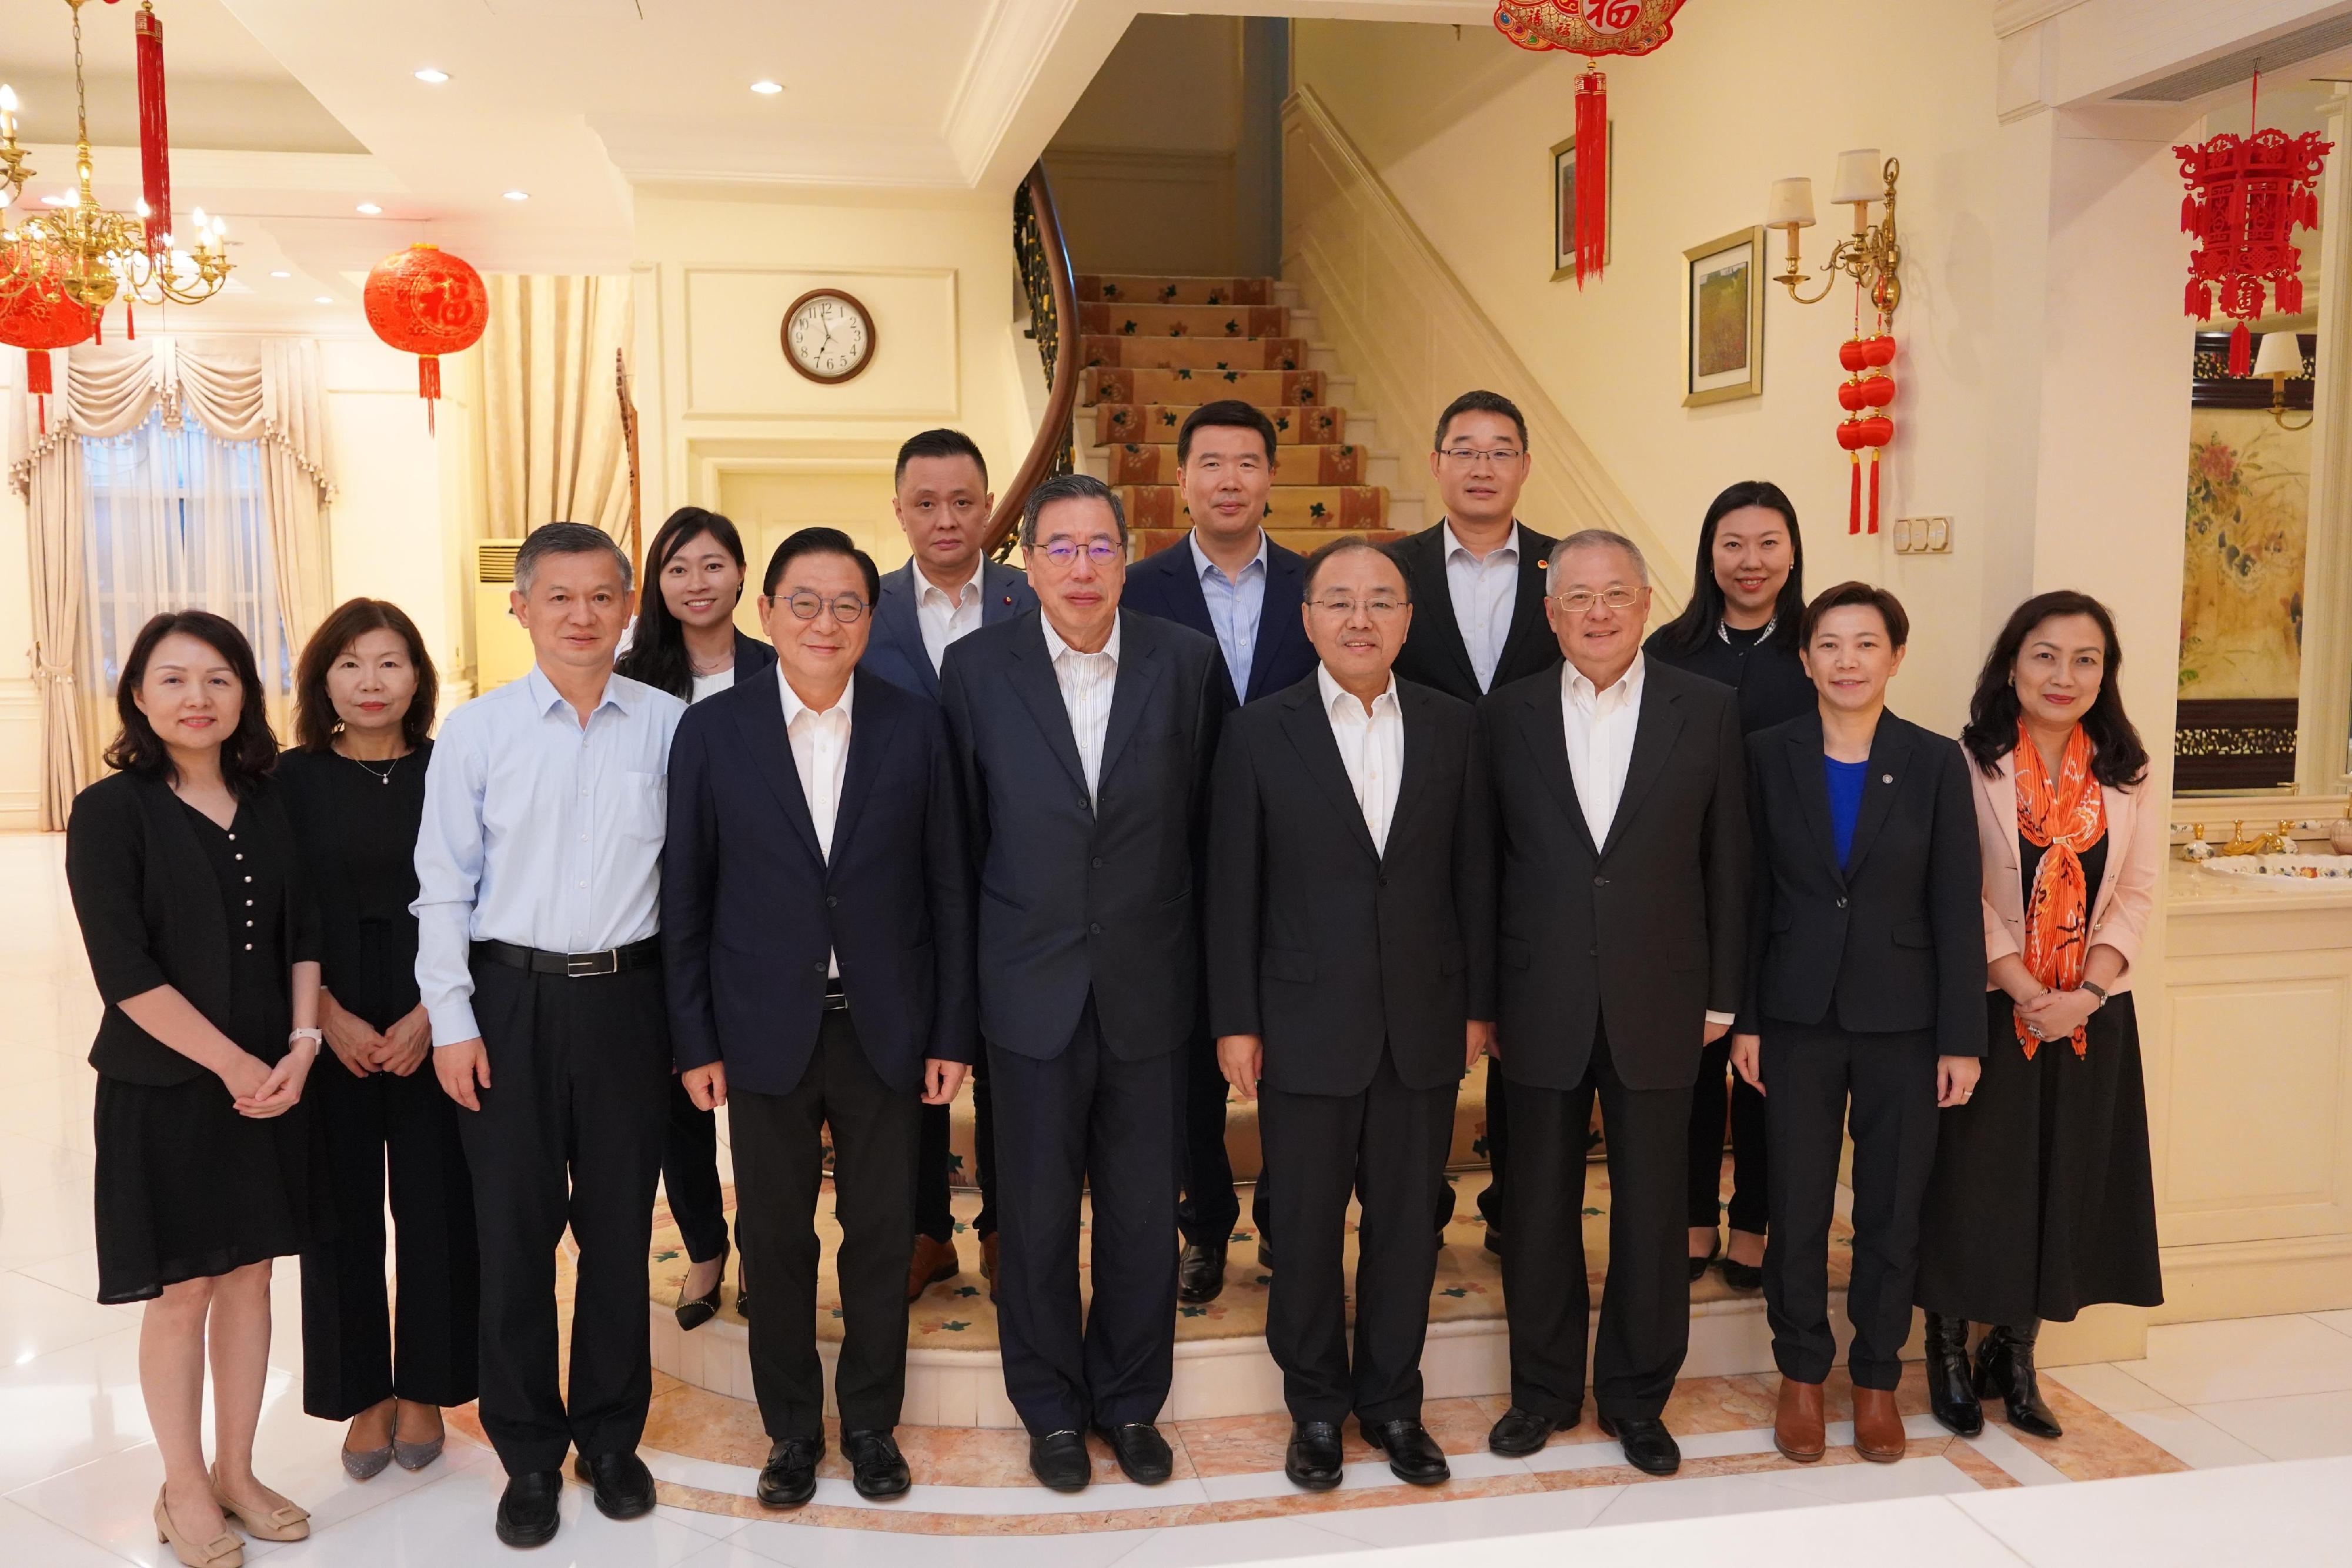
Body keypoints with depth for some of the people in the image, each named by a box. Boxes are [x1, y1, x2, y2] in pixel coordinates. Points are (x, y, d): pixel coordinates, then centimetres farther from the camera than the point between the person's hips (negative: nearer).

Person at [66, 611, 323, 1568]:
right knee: (182, 1291, 7)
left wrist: (301, 1045, -8)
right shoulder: (111, 812, -10)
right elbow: (125, 972, -15)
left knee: (248, 1276, 13)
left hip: (269, 1082, 4)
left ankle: (235, 1472, 29)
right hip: (163, 1087, -4)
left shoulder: (269, 804, 4)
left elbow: (302, 935, 6)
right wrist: (232, 1064, -15)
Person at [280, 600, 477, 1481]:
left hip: (433, 1031, 0)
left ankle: (423, 1389, 22)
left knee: (434, 1205, 5)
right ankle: (363, 1397, 23)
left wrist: (427, 1017, -10)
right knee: (343, 1209, 6)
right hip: (330, 1033, 0)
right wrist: (332, 1020, -9)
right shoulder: (293, 780, 1)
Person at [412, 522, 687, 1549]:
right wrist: (452, 1021, -3)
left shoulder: (668, 725, -1)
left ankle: (611, 1435, 30)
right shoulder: (477, 731, -1)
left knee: (620, 1225, 11)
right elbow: (445, 888, 1)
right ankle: (528, 1452, 26)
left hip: (627, 995, 1)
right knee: (514, 1229, 8)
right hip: (511, 998, 0)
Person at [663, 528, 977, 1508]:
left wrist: (951, 1033, -2)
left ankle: (871, 1421, 30)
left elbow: (947, 889, 0)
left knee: (880, 1235, 11)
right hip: (767, 1031, 0)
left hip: (886, 1027, 0)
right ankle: (792, 1428, 29)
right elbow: (685, 898, 0)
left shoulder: (916, 728, -1)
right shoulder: (712, 732, -2)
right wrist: (695, 1043, -2)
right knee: (777, 1239, 11)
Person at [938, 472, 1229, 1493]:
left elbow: (1206, 818, 3)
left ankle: (1132, 1401, 32)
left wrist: (1197, 961, 4)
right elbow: (963, 832, 2)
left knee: (1143, 1211, 12)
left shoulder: (1186, 661, -2)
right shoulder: (976, 667, -3)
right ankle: (1052, 1407, 31)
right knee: (1037, 1213, 11)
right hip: (1032, 988, 0)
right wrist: (966, 978, 4)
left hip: (1148, 987, 1)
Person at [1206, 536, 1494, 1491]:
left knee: (1407, 1225, 12)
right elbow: (1233, 887, -3)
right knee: (1307, 1229, 10)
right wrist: (1235, 1022, -5)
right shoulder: (1259, 733, -3)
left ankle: (1392, 1402, 30)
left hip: (1424, 1026, 2)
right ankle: (1317, 1407, 28)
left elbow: (1472, 875, 6)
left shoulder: (1451, 727, 3)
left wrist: (1479, 1005, 5)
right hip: (1305, 1026, -2)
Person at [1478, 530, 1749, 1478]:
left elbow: (1726, 861, 3)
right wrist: (1481, 1000, 2)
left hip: (1658, 1005, 0)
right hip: (1541, 1006, 0)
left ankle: (1637, 1398, 27)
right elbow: (1483, 865, 3)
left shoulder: (1707, 710, 1)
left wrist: (1721, 996, 2)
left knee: (1652, 1212, 10)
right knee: (1539, 1209, 11)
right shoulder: (1506, 717, 1)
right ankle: (1543, 1389, 29)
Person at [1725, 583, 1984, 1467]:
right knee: (1797, 1205, 7)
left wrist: (1961, 1038, -4)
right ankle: (1801, 1376, 24)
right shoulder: (1769, 756, 0)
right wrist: (1744, 1019, -2)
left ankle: (1876, 1378, 26)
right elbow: (1750, 896, 1)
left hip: (1902, 1021, 0)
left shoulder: (1934, 763, -1)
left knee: (1893, 1210, 9)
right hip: (1799, 1017, 0)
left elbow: (1957, 908, -1)